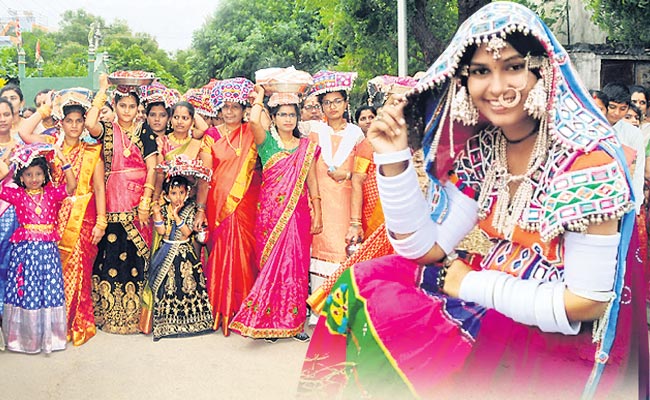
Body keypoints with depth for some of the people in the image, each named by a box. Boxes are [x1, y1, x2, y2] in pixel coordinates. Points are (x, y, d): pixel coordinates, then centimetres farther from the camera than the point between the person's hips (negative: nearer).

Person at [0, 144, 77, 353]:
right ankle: (24, 336, 16)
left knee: (49, 292, 4)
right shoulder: (17, 194, 4)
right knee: (24, 290, 4)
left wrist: (64, 162, -14)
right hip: (24, 249, -1)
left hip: (48, 249, 1)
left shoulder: (51, 193, 5)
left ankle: (48, 334, 16)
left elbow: (71, 186, -9)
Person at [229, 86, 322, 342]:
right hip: (270, 211, -2)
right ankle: (269, 322, 5)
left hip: (298, 212, 2)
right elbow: (254, 121, -17)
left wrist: (317, 214, 5)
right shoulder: (267, 141, 5)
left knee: (296, 264, 1)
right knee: (270, 263, -2)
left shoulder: (306, 146, 12)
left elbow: (312, 181, 10)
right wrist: (259, 98, -1)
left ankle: (294, 322, 9)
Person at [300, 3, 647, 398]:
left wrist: (471, 284, -14)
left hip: (560, 343, -6)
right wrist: (394, 160, -14)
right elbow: (424, 247, -4)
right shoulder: (481, 150, -1)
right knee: (366, 283, -8)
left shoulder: (586, 158, -20)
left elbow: (587, 302, -20)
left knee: (386, 313, -19)